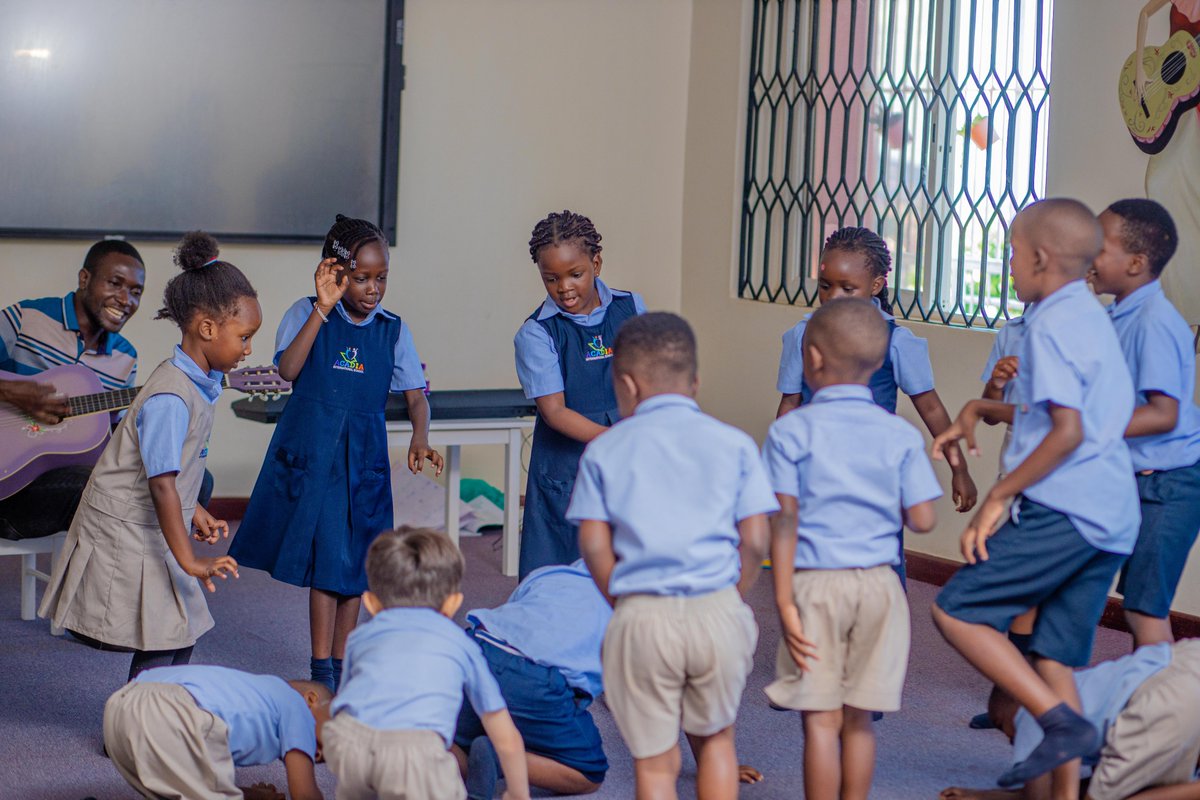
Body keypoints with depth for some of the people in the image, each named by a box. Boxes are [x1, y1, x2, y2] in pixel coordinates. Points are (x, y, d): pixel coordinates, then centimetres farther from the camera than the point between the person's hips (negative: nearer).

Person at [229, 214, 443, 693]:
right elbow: (288, 370, -17)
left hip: (364, 455, 3)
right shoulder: (307, 314, -3)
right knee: (327, 556, -9)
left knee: (355, 562, 8)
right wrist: (323, 308, -20)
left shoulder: (393, 330, 5)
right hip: (311, 449, -3)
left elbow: (416, 394, 0)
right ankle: (321, 670, -1)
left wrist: (420, 438, -19)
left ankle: (340, 664, 21)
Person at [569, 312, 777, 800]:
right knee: (715, 739, 21)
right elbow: (754, 541, 0)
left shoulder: (604, 451, 5)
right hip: (717, 613, 1)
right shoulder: (733, 443, 6)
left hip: (642, 618, -1)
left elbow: (594, 545, -1)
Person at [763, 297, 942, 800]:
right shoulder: (901, 436, 1)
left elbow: (784, 521, -11)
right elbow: (922, 520, -2)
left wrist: (784, 600, -9)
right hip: (879, 583, 3)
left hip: (815, 584, -3)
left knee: (821, 720, 2)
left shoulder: (791, 431, -6)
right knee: (859, 720, 11)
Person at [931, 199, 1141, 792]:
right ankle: (1067, 790, 10)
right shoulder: (1093, 318, 19)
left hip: (1063, 511, -9)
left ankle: (1063, 722, -12)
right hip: (1113, 519, 9)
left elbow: (1068, 431, -19)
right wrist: (981, 410, 22)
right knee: (1054, 655, 11)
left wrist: (999, 496, -14)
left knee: (957, 611, -6)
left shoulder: (1052, 325, -10)